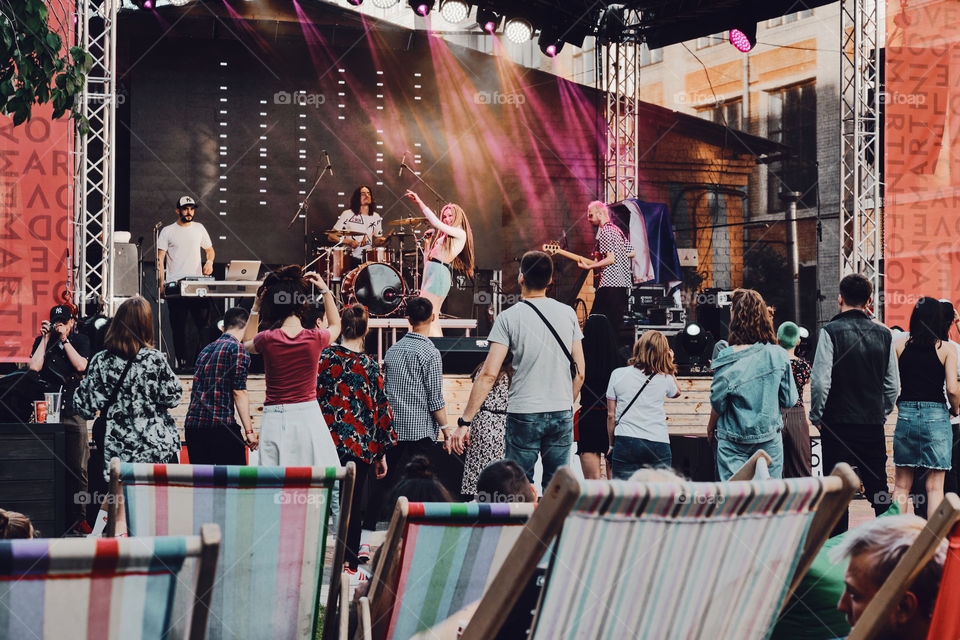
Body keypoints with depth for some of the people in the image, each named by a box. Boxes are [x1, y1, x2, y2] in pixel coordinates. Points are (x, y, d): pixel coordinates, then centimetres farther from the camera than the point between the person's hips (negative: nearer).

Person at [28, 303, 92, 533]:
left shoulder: (81, 340, 8)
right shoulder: (41, 341, 10)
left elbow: (81, 365, -8)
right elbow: (34, 367, -6)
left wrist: (65, 339, -6)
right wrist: (46, 338, -4)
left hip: (74, 412, -1)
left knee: (77, 468, -1)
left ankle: (78, 518, 4)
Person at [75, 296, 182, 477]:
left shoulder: (100, 361, -2)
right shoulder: (155, 359, -7)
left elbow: (86, 408, 0)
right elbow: (172, 399, -4)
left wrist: (80, 390, 20)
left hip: (118, 450, 1)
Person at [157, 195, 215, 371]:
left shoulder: (199, 228, 13)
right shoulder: (168, 231, 5)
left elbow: (209, 249, 24)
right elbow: (160, 258, 2)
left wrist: (209, 261, 1)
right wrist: (161, 282, -7)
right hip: (174, 285, -2)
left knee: (201, 322, -6)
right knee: (179, 326, -3)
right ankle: (182, 362, 0)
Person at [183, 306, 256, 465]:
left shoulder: (206, 349, 19)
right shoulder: (237, 349, -4)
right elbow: (239, 392, -10)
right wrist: (249, 431, -10)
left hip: (192, 424, 7)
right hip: (221, 425, -7)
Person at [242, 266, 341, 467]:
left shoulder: (268, 339, -6)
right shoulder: (315, 338, -4)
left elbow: (247, 344, 21)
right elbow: (335, 326, 22)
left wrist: (256, 307, 17)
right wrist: (325, 290, 22)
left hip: (275, 419, 0)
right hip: (308, 417, 0)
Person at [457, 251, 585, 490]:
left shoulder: (509, 318, -6)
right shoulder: (568, 313, 4)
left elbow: (489, 374, -12)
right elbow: (579, 372, 6)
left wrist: (465, 422, -9)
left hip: (524, 416, -3)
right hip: (562, 416, 3)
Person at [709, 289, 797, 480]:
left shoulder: (727, 359, -12)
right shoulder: (779, 355, -3)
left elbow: (718, 402, -6)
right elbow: (789, 400, 3)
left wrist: (711, 427, 12)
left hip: (734, 441, -2)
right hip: (770, 439, 3)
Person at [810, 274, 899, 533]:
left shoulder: (831, 331, -10)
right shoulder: (883, 334, 4)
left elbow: (820, 381, -14)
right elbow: (893, 384, 6)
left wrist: (816, 415, -1)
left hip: (837, 424, -4)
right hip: (873, 424, 4)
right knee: (878, 487, 12)